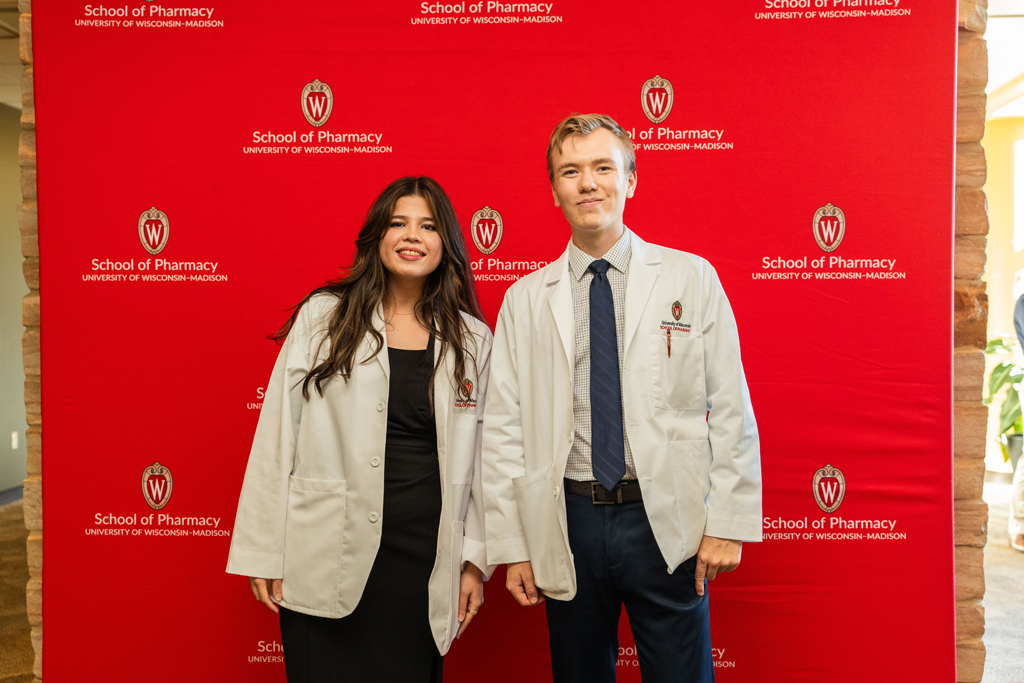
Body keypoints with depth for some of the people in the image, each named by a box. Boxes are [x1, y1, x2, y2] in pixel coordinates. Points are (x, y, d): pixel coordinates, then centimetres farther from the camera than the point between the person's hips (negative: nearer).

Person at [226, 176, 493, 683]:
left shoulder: (473, 340, 6)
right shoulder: (323, 316, 0)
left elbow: (478, 458, 8)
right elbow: (277, 436, 0)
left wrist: (475, 559, 5)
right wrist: (263, 552, -1)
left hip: (424, 560, 2)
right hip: (328, 559, -1)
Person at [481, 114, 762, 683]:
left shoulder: (692, 278, 1)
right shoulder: (524, 299, 4)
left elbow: (730, 408, 0)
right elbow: (503, 429, 3)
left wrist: (729, 523, -5)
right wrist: (511, 546, 1)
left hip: (666, 522, -1)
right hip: (566, 525, 2)